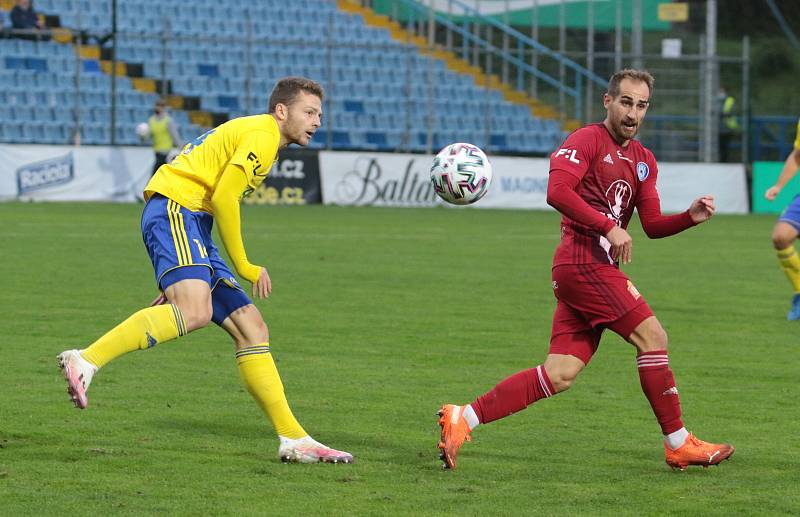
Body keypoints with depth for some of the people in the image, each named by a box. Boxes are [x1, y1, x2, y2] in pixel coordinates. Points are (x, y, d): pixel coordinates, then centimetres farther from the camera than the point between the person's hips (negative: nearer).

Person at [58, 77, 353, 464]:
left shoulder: (249, 134, 28)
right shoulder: (261, 134, -4)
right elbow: (223, 197, -15)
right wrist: (244, 267, -8)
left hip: (191, 225, 11)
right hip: (173, 211, -11)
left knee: (251, 328, 5)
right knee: (195, 311, -33)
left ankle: (294, 440, 3)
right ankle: (85, 362, -37)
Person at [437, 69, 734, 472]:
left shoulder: (644, 160, 21)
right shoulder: (587, 140, -4)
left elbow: (653, 225, 17)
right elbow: (557, 191, -18)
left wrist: (691, 217, -2)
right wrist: (609, 227, -20)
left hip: (597, 269, 9)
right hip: (583, 262, -9)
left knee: (560, 374, 1)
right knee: (652, 336, -9)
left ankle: (463, 419, 1)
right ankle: (678, 445, -1)